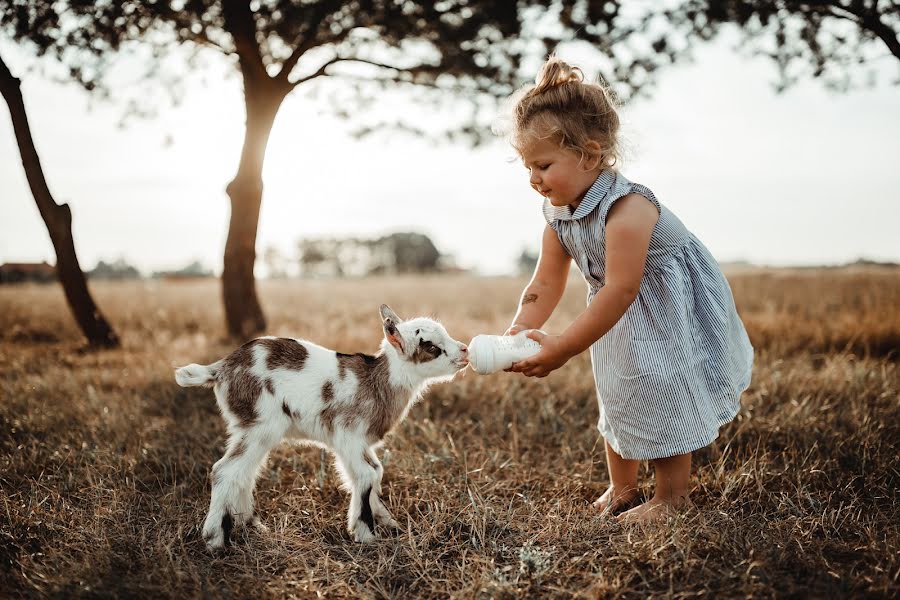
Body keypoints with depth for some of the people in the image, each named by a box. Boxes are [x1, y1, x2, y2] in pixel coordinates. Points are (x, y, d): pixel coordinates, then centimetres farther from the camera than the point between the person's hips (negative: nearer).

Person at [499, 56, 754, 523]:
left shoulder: (626, 208, -35)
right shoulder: (558, 216, -9)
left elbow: (620, 291, -39)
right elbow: (545, 284, -7)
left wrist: (561, 349, -39)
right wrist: (517, 334, -25)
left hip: (671, 312, -8)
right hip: (623, 318, 9)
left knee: (663, 396, -5)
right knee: (617, 396, 16)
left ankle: (671, 495, 12)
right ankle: (621, 489, 31)